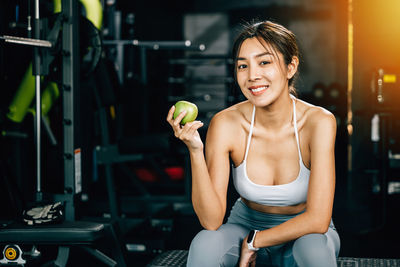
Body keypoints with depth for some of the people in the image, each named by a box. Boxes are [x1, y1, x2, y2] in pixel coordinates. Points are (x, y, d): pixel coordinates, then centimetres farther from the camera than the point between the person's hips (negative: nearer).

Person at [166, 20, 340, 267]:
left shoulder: (318, 122, -22)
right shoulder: (225, 124, -17)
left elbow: (317, 220, -24)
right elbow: (211, 221, -21)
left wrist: (253, 242, -16)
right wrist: (195, 151, -31)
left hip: (304, 234, -1)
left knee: (314, 247, -35)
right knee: (204, 244, -30)